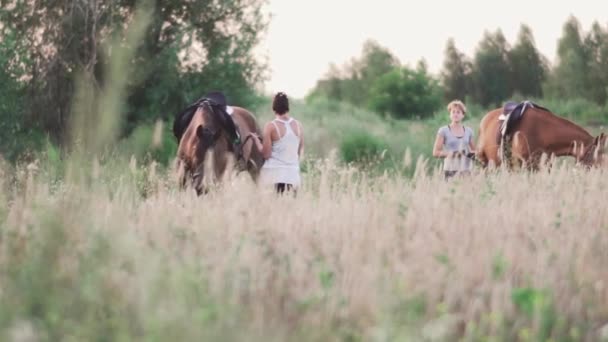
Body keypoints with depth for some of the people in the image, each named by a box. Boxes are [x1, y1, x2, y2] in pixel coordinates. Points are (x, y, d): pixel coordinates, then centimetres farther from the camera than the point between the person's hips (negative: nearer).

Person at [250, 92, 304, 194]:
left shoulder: (270, 126, -7)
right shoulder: (298, 125, 5)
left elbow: (266, 154, -7)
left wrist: (256, 139, 6)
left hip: (274, 172, -4)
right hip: (293, 173, 4)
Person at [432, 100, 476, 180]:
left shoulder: (468, 131, 12)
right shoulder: (443, 131, 2)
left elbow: (474, 151, 20)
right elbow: (435, 153, -2)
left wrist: (472, 153, -3)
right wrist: (450, 153, -17)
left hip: (466, 170, 3)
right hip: (451, 169, -3)